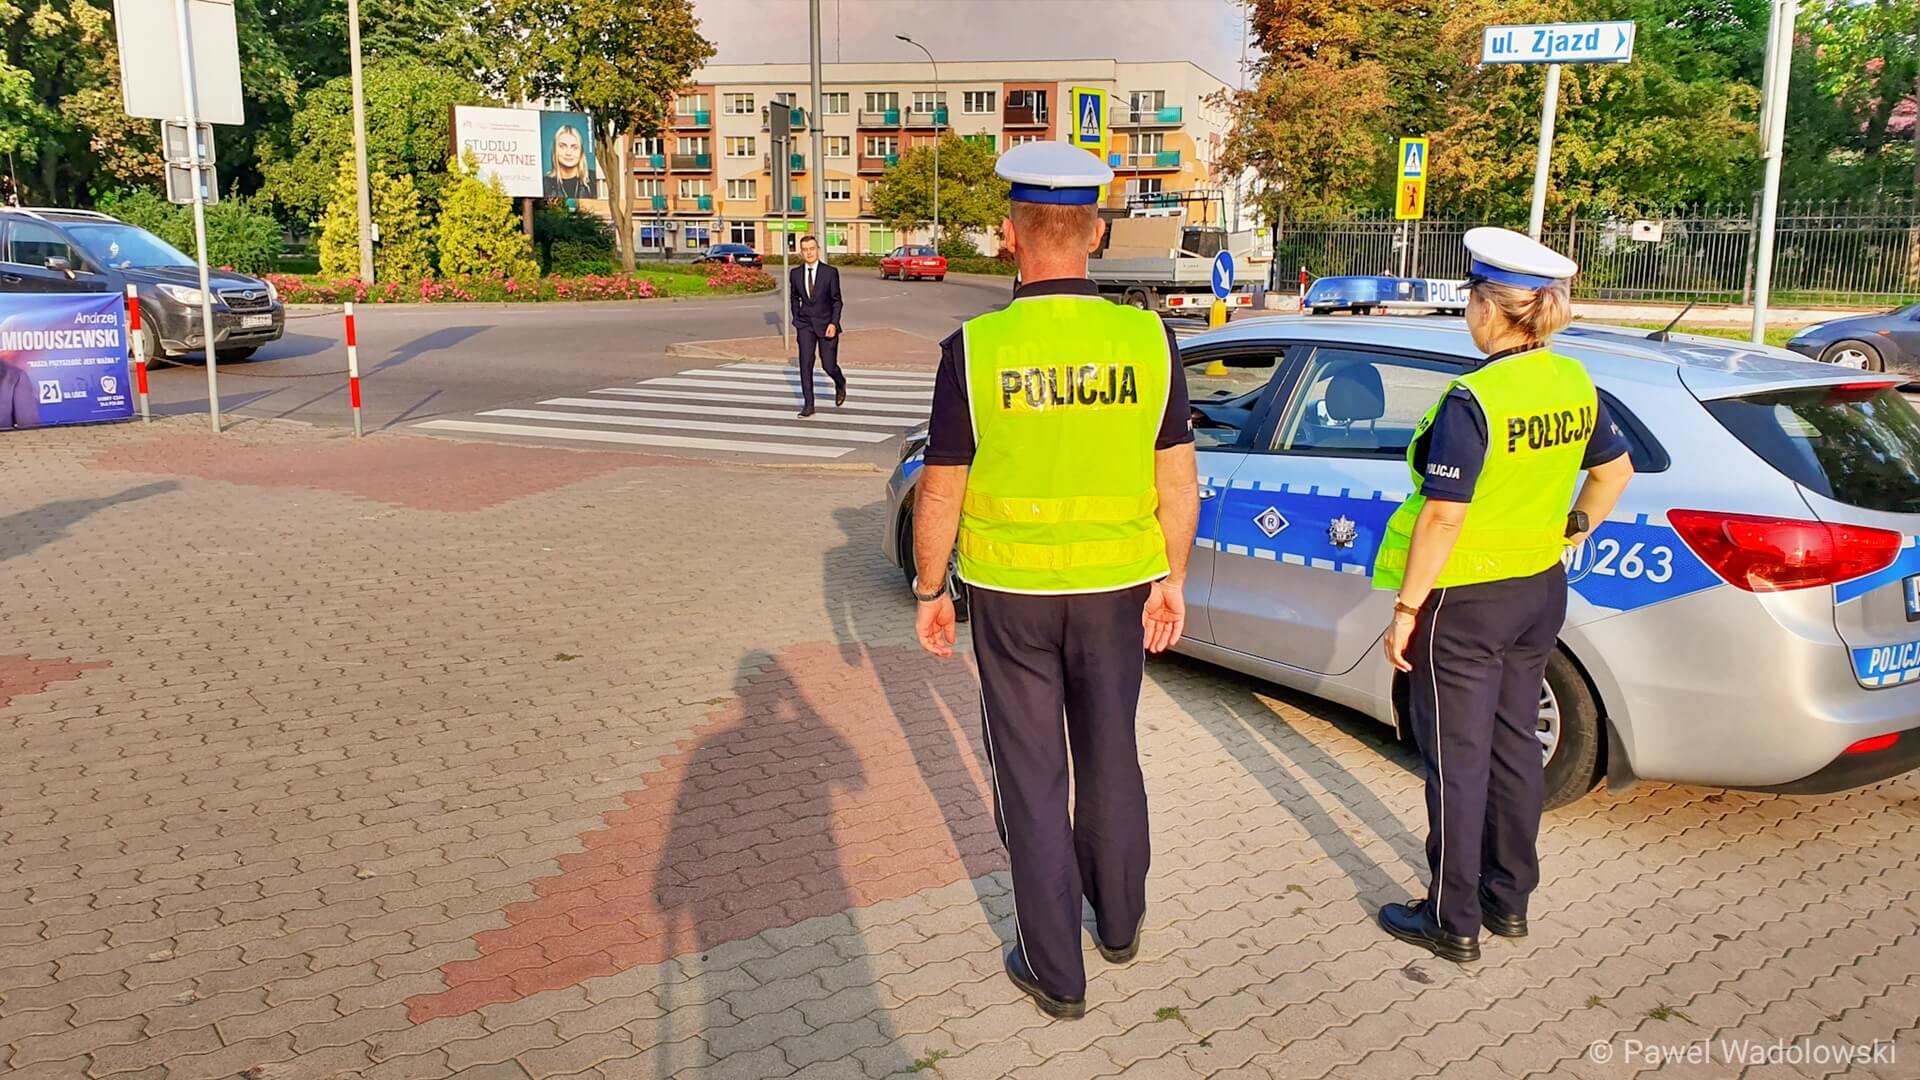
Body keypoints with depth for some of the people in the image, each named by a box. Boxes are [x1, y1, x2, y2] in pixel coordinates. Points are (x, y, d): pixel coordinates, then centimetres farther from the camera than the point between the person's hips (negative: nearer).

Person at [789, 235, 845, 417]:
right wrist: (796, 320, 11)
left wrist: (833, 323, -14)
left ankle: (840, 383, 34)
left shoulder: (830, 272, -7)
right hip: (805, 325, 2)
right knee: (805, 364, -9)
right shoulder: (795, 273, 2)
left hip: (826, 325, -2)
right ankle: (808, 404, -5)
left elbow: (837, 300, -4)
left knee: (829, 365, 0)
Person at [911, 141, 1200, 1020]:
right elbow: (1177, 481, -5)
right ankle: (1119, 920, 40)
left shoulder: (973, 349, -15)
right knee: (1109, 755, 21)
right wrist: (1172, 579, 8)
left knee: (1031, 775, 11)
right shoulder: (1147, 339, -10)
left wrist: (928, 591, 4)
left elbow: (940, 493, -10)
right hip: (1116, 586, 3)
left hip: (1011, 593, -2)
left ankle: (1055, 970, 21)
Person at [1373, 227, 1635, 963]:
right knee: (1513, 747, 19)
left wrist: (1406, 608, -16)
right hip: (1540, 591, 8)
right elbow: (1616, 470, 13)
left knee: (1457, 762, 5)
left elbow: (1444, 516, -23)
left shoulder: (1472, 400, -22)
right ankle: (1508, 899, 32)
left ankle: (1452, 922, 17)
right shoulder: (1574, 383, 1)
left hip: (1466, 602, -7)